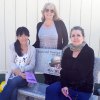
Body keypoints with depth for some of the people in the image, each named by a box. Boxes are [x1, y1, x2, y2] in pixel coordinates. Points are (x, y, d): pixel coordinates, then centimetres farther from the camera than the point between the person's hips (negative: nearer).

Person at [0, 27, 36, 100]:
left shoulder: (32, 49, 8)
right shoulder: (13, 47, 9)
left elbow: (32, 65, 2)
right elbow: (11, 62, 1)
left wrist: (21, 70, -16)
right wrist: (16, 70, -20)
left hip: (26, 75, 0)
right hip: (14, 74, 1)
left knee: (13, 82, -34)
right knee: (13, 90, -33)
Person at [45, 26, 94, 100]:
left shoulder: (89, 52, -9)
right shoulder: (67, 51, 5)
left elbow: (87, 74, -13)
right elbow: (63, 70, 3)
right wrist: (64, 85, -15)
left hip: (83, 88, -4)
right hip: (67, 83, 4)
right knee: (50, 90, -22)